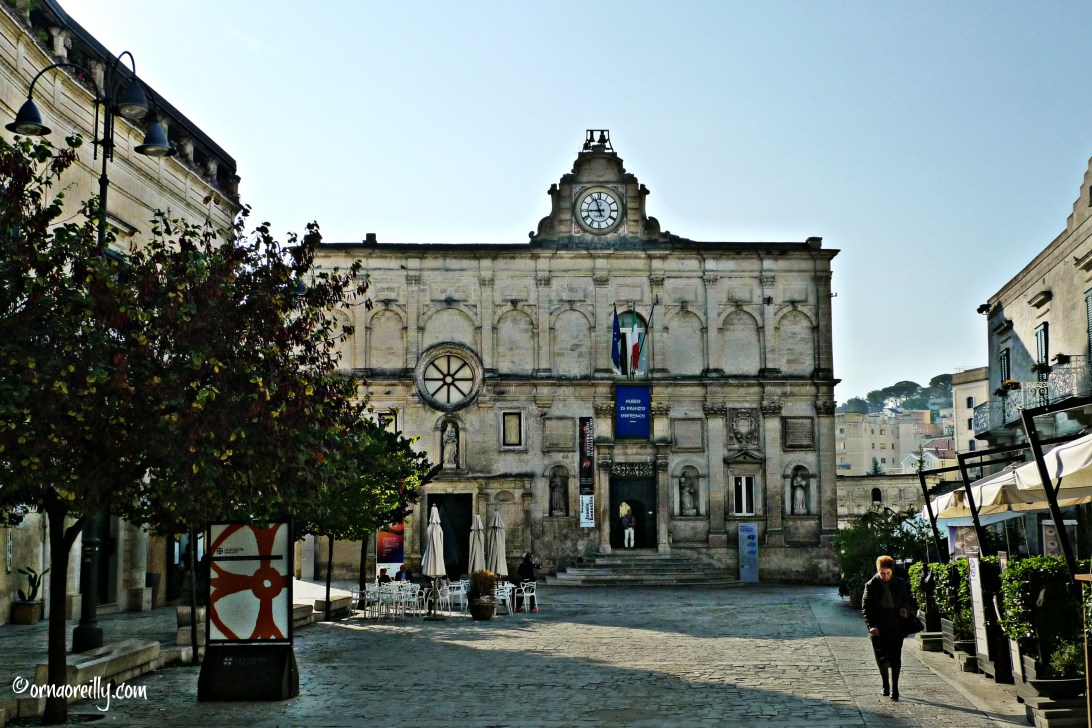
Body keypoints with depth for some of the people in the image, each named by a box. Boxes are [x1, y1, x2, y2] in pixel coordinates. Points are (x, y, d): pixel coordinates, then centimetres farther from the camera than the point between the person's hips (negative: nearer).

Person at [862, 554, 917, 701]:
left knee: (895, 658, -2)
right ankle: (885, 684, 25)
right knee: (881, 658, 5)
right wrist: (871, 625, -11)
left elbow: (909, 601, 16)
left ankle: (894, 687, 5)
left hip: (896, 627, 0)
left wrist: (907, 610, -6)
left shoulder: (901, 584, 2)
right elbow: (865, 607, -1)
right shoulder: (871, 586, -2)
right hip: (878, 629, 0)